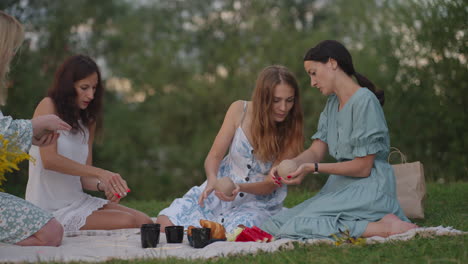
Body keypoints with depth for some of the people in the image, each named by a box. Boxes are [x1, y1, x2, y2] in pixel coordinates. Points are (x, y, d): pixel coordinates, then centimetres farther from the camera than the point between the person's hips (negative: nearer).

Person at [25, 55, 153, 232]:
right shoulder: (48, 107, -5)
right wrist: (101, 173, -24)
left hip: (79, 201, 7)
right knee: (128, 223, -22)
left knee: (144, 221, -11)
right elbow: (49, 159, -19)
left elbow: (84, 177, 9)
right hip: (51, 209, -7)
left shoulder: (87, 121, 16)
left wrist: (104, 186, -14)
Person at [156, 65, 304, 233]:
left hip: (260, 201, -2)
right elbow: (214, 157, -8)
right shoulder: (240, 111, -9)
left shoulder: (292, 133, -12)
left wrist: (239, 187, -33)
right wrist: (213, 181, -31)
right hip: (222, 188, 2)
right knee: (165, 224, -16)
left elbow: (271, 184, -13)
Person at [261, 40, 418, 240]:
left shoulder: (364, 101, -13)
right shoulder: (332, 104, 17)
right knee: (275, 225, -1)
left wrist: (314, 168, -18)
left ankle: (383, 227, -21)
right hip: (340, 186, 10)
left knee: (296, 228, -25)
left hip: (368, 188, -10)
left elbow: (363, 167, -15)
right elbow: (316, 150, 9)